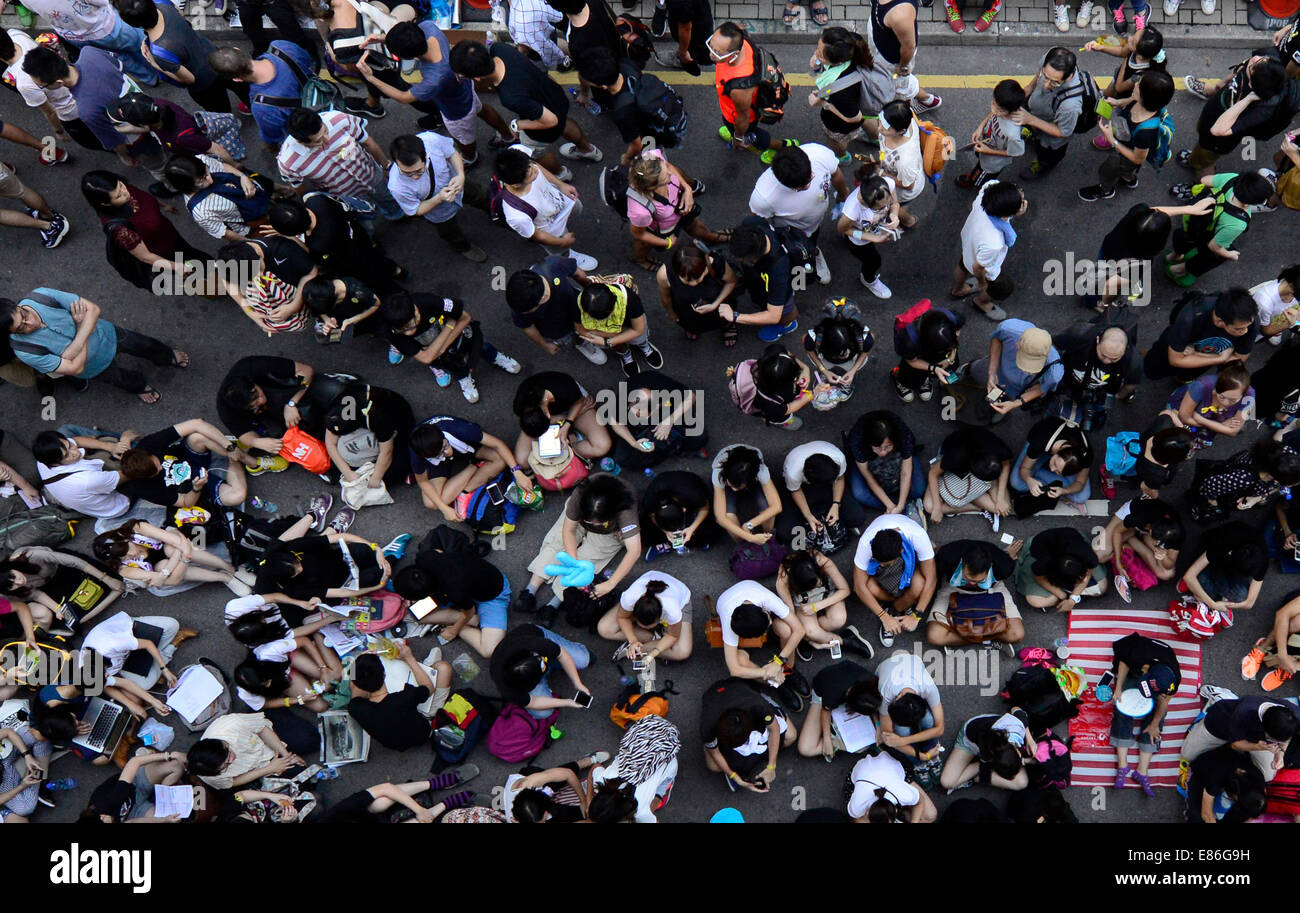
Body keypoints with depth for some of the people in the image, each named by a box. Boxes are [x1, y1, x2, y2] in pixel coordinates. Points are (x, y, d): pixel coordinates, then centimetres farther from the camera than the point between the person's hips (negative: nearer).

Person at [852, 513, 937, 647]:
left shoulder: (918, 536, -39)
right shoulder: (866, 543, -37)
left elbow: (931, 579, -28)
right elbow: (859, 586, -27)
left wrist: (916, 616, -27)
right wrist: (885, 617, -26)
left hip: (910, 553, -1)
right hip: (878, 554, 1)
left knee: (919, 585, -35)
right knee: (870, 587, -32)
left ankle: (894, 610, -3)